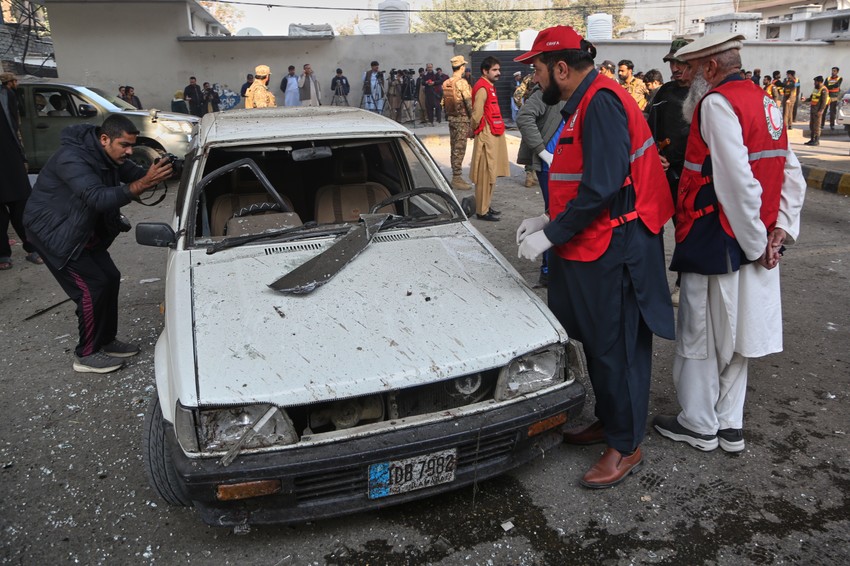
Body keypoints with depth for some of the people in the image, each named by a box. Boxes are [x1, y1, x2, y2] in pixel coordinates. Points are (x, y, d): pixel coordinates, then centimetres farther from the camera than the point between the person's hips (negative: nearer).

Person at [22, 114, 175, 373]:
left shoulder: (108, 155, -4)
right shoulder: (71, 159, -31)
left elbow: (135, 174, 0)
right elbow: (99, 198, -42)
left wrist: (156, 173, -22)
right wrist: (144, 183, -51)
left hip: (83, 228, 9)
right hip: (53, 231, -9)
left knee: (110, 278, 8)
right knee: (93, 287, -11)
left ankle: (106, 341, 22)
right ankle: (86, 355, 4)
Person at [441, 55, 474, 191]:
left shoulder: (446, 84, 9)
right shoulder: (462, 83, -15)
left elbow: (444, 102, 12)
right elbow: (469, 103, -17)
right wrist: (473, 119, -10)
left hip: (451, 119, 8)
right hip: (462, 120, -8)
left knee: (455, 149, 13)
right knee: (459, 149, -5)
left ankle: (456, 177, 19)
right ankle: (457, 178, -3)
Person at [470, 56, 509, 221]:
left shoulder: (489, 86, 17)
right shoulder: (482, 88, -15)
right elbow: (476, 115, -21)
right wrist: (475, 129, -4)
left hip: (493, 136, 10)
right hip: (486, 136, -10)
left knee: (490, 174, 15)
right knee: (485, 175, -6)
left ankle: (485, 206, 24)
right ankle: (482, 211, -1)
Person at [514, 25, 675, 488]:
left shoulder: (601, 102, -18)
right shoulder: (583, 103, 15)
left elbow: (602, 186, -25)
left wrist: (550, 235, -19)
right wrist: (548, 220, 11)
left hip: (613, 248, -10)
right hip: (592, 246, 10)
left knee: (617, 348, 1)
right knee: (597, 342, 19)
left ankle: (625, 447, 16)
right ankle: (608, 421, 36)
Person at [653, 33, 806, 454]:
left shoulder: (716, 103, -14)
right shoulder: (764, 102, 13)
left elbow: (737, 181, -23)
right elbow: (793, 175, 10)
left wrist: (756, 241, -14)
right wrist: (782, 230, 5)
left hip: (714, 243, -8)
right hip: (751, 244, 8)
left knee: (700, 336, 6)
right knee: (733, 335, 17)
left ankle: (699, 426, 21)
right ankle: (730, 424, 28)